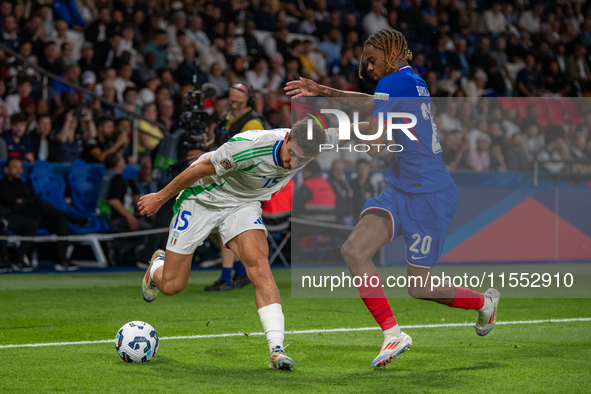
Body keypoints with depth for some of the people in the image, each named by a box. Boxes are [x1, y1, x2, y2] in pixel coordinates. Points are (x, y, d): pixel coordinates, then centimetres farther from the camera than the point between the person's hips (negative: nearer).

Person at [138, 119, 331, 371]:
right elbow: (201, 168, -23)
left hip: (244, 204, 3)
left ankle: (276, 349, -29)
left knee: (258, 264, -25)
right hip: (202, 199, -3)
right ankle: (158, 265, 42)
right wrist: (161, 197, -13)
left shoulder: (318, 141, -23)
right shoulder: (249, 147, -38)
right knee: (171, 286, 3)